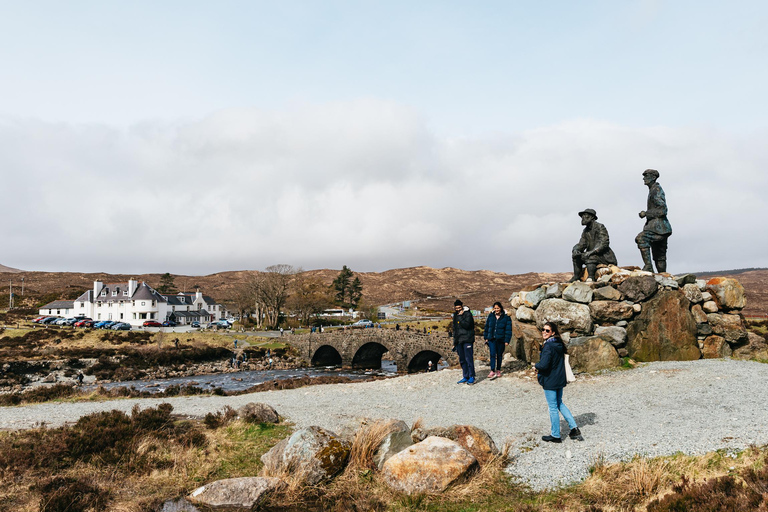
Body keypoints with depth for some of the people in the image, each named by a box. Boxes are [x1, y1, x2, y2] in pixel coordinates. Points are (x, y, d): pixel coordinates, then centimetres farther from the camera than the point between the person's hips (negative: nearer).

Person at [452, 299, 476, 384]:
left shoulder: (468, 314, -5)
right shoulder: (456, 315, 16)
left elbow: (466, 325, -18)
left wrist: (460, 317, -17)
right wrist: (454, 342, 19)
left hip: (467, 340, -7)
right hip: (459, 341, 7)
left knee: (469, 359, -8)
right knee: (462, 360, 8)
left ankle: (472, 377, -3)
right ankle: (465, 377, 15)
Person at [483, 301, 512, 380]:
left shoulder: (506, 318, -4)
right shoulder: (490, 316, 5)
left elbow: (508, 330, -3)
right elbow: (487, 327, 13)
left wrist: (507, 341, -8)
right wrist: (486, 337, 10)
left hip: (501, 340, -1)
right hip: (492, 339, 1)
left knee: (499, 355, 9)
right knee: (492, 354, -10)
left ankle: (498, 370, 23)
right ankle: (492, 371, -12)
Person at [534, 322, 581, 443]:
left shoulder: (548, 346, -22)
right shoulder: (559, 344, 5)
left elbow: (544, 365, -30)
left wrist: (536, 366, -8)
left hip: (550, 381, -8)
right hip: (560, 379, 8)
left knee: (553, 407, 4)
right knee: (559, 403, 23)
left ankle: (555, 435, 15)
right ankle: (574, 427, 20)